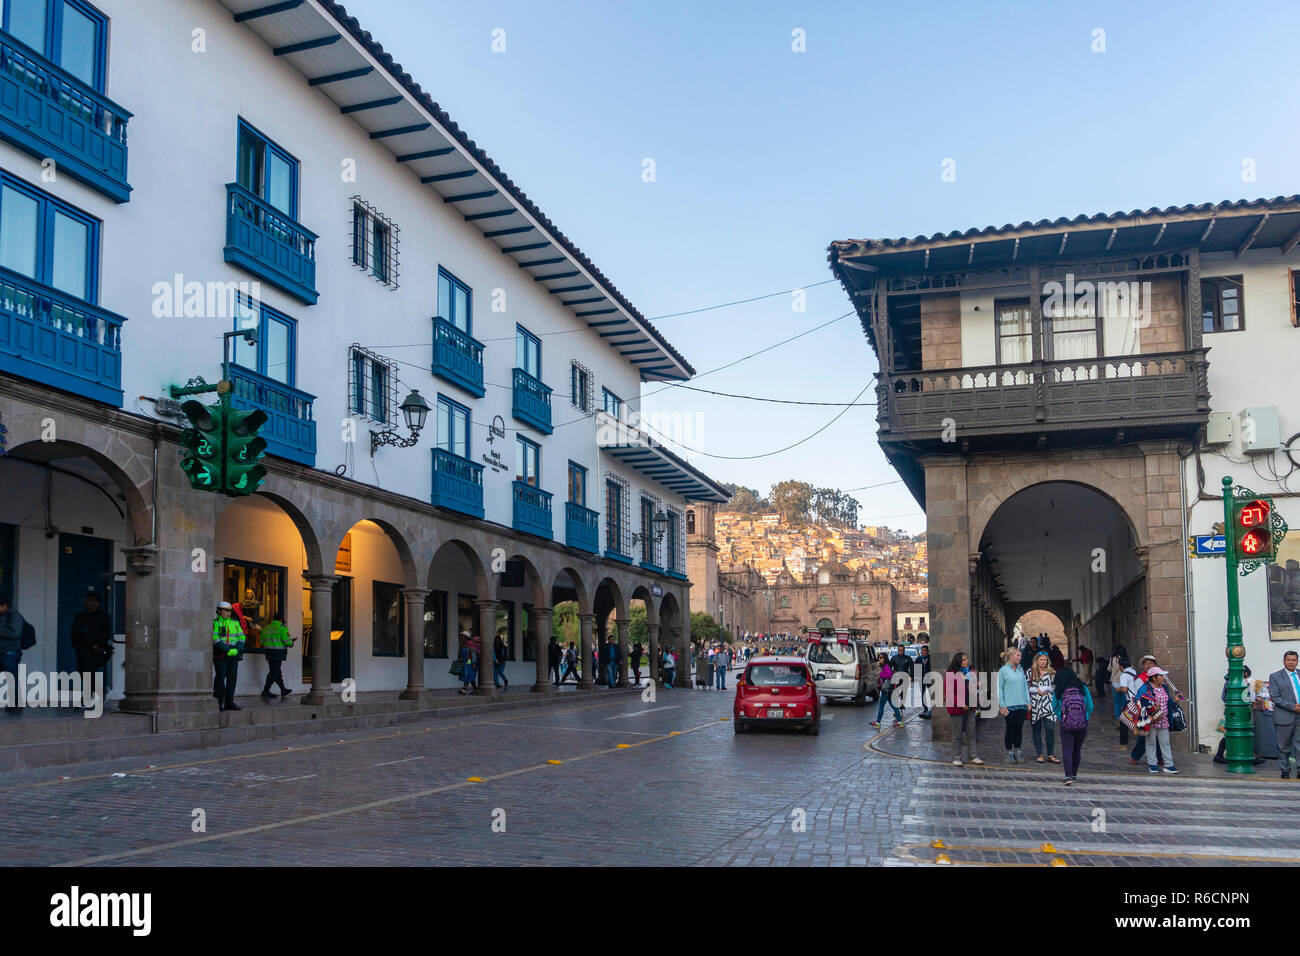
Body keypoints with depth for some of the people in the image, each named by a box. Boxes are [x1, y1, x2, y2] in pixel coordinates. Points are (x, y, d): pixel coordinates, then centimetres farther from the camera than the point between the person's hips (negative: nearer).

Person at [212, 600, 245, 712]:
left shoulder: (235, 623, 13)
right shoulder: (215, 623, -3)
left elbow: (241, 637, 8)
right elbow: (215, 639, -12)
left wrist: (236, 649, -8)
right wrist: (228, 650, -18)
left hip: (233, 655, 5)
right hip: (220, 654, -5)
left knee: (232, 678, 2)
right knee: (220, 677, -9)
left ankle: (229, 702, 7)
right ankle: (219, 702, 0)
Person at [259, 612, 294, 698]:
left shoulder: (266, 628, 12)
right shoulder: (282, 628, -8)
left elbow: (262, 642, 13)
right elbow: (286, 641, -14)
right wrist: (291, 643, 6)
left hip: (269, 652, 7)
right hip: (278, 652, -7)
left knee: (276, 671, 12)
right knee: (274, 672, -4)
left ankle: (283, 689, 19)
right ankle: (266, 690, -7)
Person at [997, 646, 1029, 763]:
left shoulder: (1020, 670, 13)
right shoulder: (1003, 670, -2)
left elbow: (1025, 686, 16)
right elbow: (1000, 689, -3)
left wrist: (1028, 702, 10)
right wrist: (1002, 705, -8)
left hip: (1022, 705, 5)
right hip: (1010, 705, -4)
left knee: (1019, 728, 6)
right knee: (1010, 729, -1)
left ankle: (1018, 752, 15)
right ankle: (1010, 754, 7)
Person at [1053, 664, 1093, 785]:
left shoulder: (1057, 691, -3)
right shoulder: (1083, 688, 1)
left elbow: (1054, 708, 3)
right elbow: (1090, 707, 4)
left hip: (1066, 725, -2)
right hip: (1082, 724, 2)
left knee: (1067, 750, 0)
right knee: (1077, 749, 17)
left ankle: (1069, 776, -15)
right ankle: (1074, 774, 30)